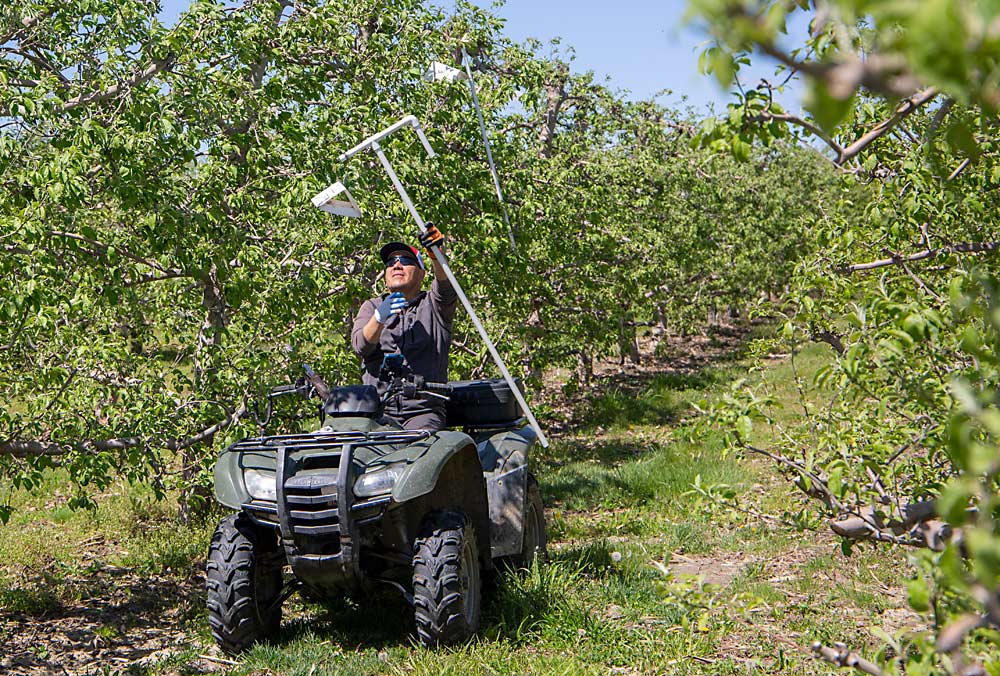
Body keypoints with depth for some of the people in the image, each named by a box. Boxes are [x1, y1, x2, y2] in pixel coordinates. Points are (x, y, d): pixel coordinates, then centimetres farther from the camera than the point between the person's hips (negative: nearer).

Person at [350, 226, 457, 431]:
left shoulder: (432, 305, 14)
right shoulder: (372, 306, 19)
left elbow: (445, 288, -11)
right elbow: (360, 346, 0)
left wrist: (437, 256, -33)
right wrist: (379, 318, -21)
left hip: (423, 409, -1)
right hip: (378, 409, 2)